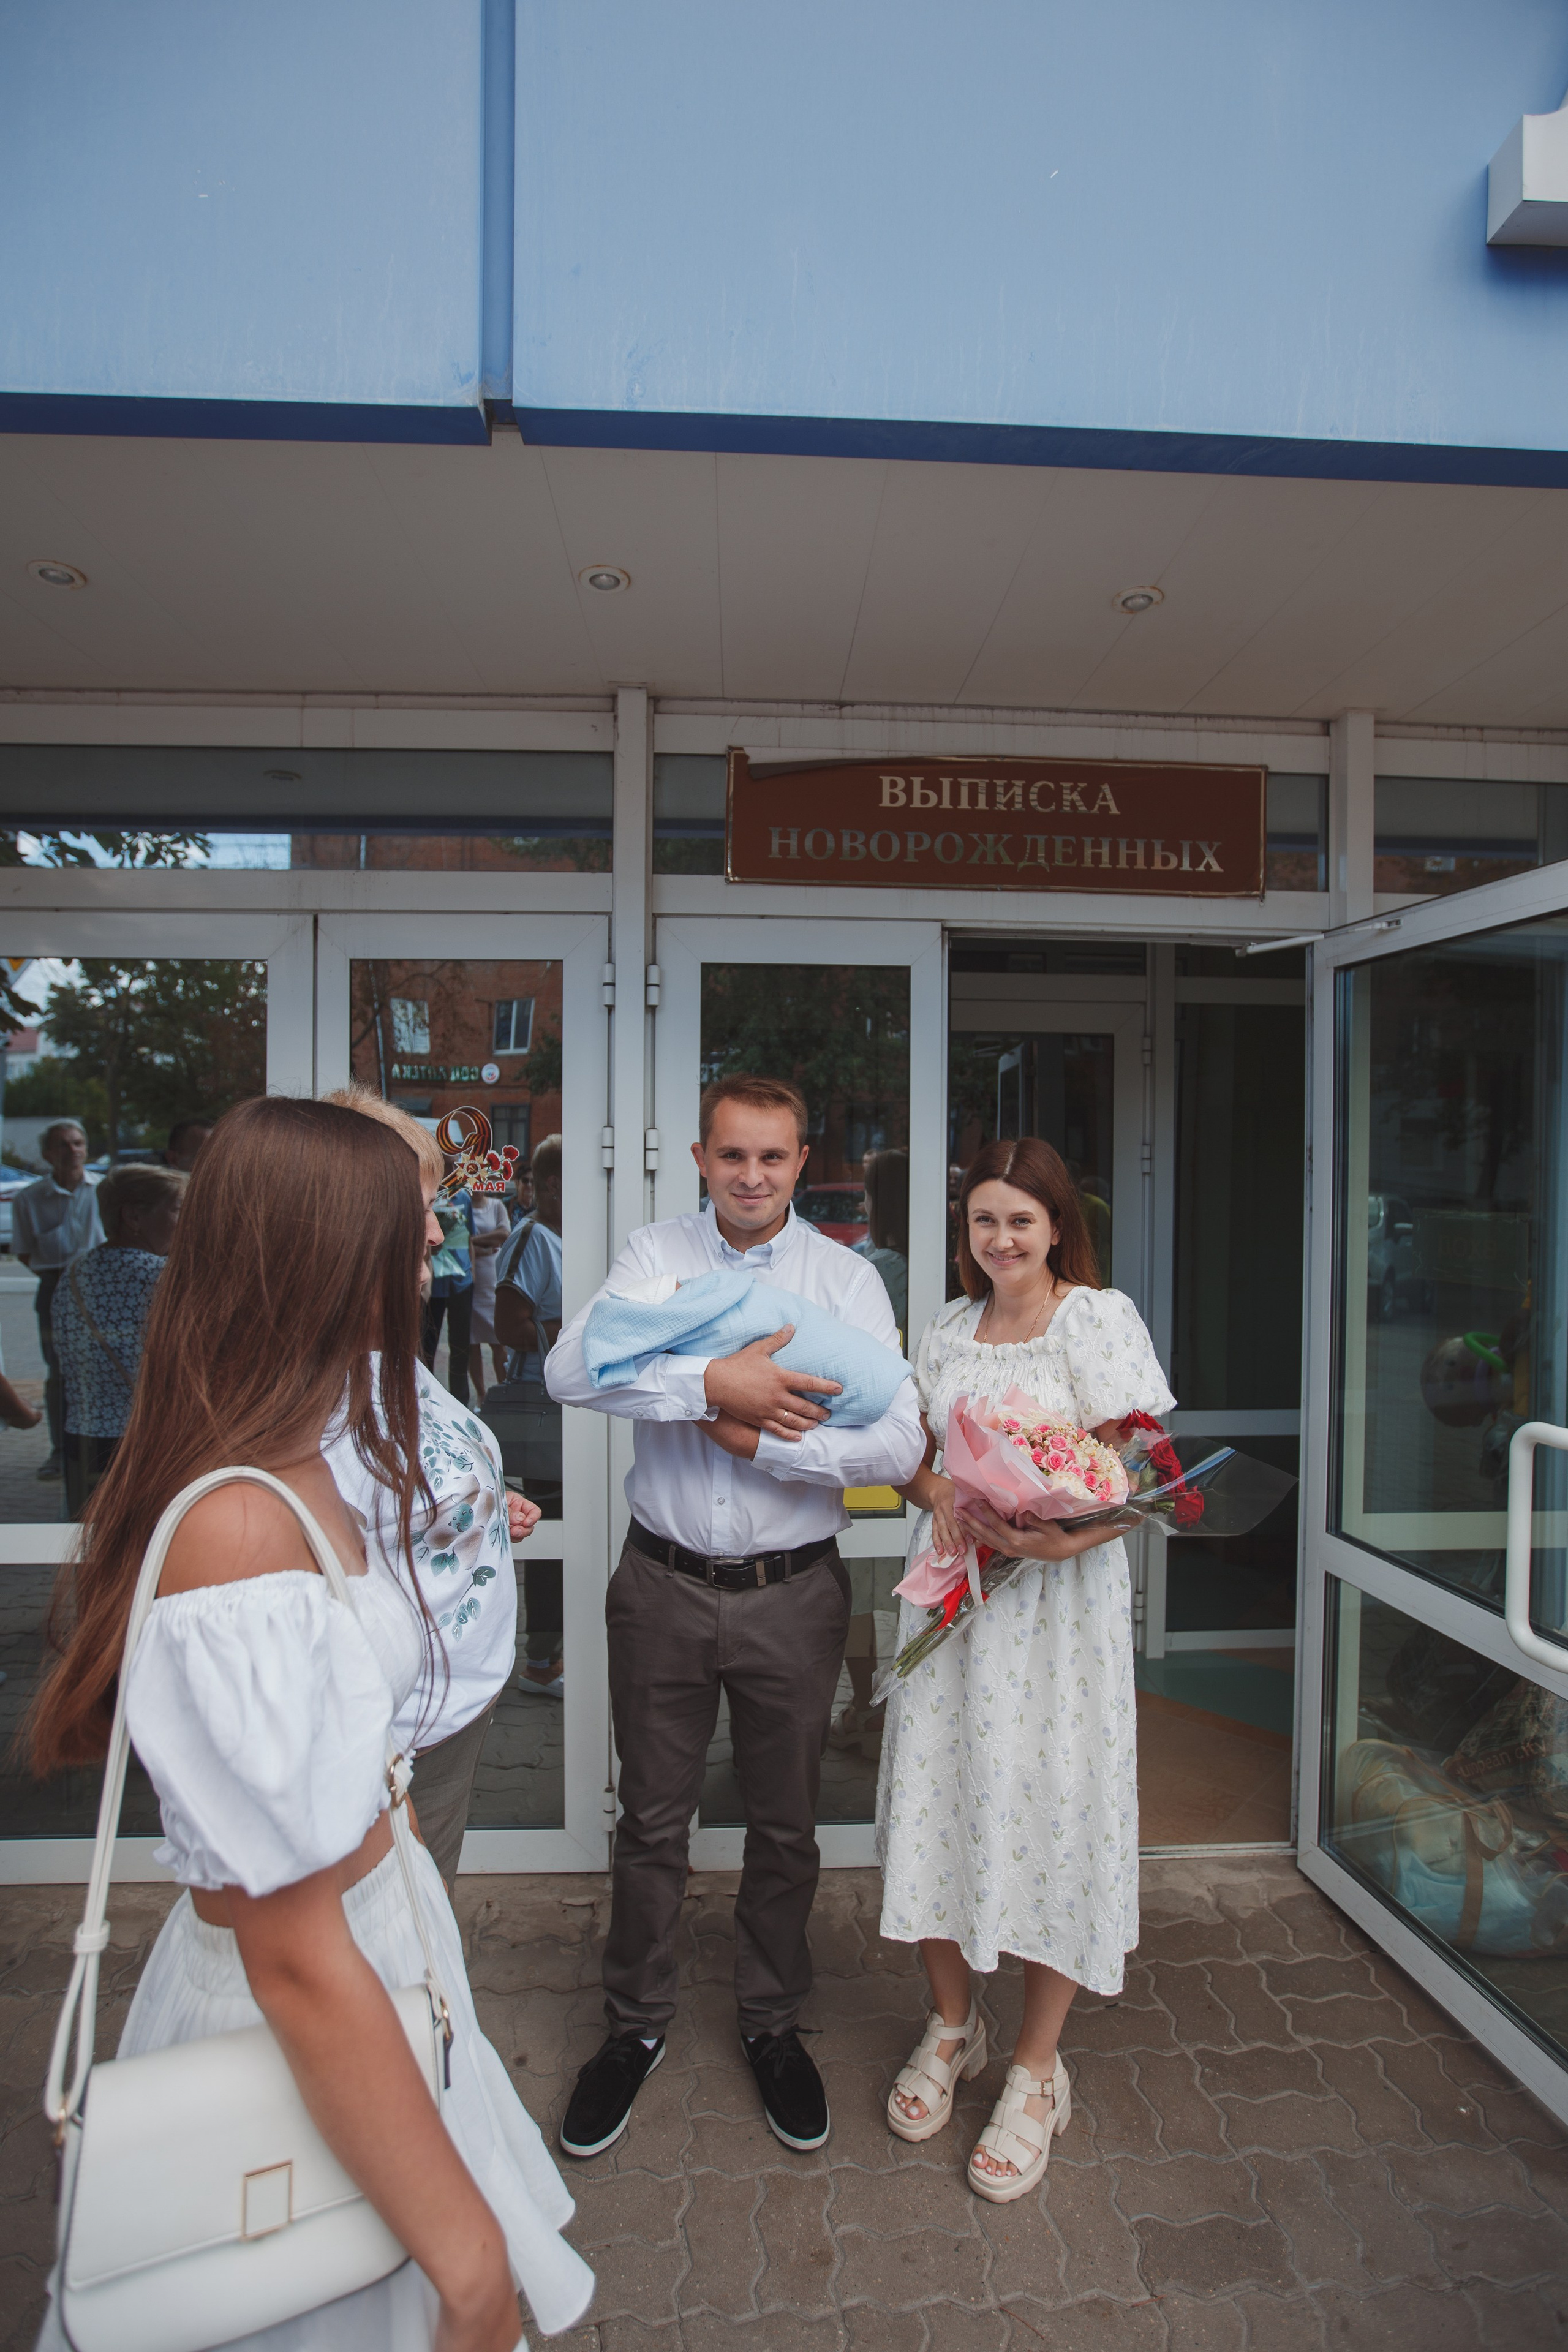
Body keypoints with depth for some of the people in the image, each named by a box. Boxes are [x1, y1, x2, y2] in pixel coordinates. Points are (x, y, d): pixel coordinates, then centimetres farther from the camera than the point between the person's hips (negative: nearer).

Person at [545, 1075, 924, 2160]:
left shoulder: (846, 1276, -5)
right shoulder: (656, 1254, -2)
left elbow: (897, 1444, -15)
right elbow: (571, 1369, -19)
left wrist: (753, 1437, -18)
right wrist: (714, 1382, -28)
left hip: (791, 1592, 0)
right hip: (663, 1584, 1)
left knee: (785, 1826, 19)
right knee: (651, 1821, 18)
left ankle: (773, 2022, 45)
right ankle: (637, 2026, 43)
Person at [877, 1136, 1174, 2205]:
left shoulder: (1101, 1316, -6)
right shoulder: (947, 1328, 10)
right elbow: (910, 1454, 15)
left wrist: (1056, 1536, -27)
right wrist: (940, 1494, -8)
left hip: (1060, 1596, -4)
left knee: (1048, 1806, 4)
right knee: (939, 1794, 11)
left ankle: (1038, 2067, 28)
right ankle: (953, 2021, 37)